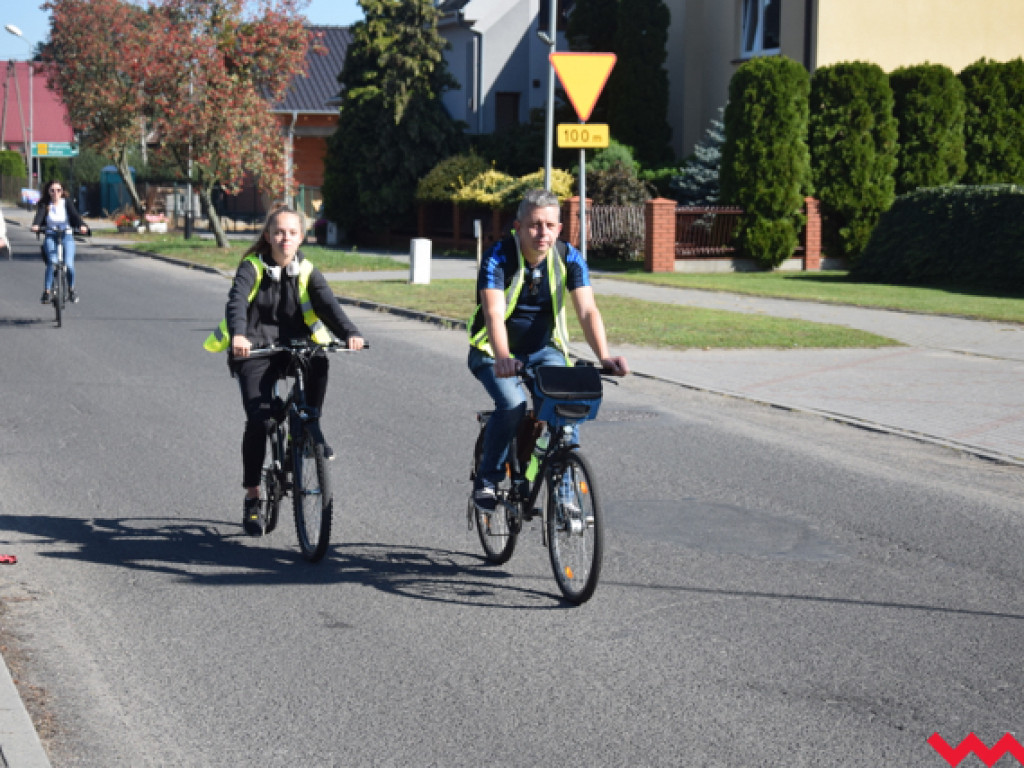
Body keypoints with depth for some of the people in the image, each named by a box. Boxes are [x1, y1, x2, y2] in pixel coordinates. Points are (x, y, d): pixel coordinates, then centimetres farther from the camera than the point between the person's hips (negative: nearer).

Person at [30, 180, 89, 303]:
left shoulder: (67, 202, 5)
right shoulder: (44, 204, 5)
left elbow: (75, 214, -10)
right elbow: (39, 215, -13)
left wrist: (82, 225, -31)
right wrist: (35, 225, -36)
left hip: (67, 235, 0)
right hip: (50, 236, 0)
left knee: (69, 264, -16)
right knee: (52, 262, -24)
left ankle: (71, 290, 9)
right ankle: (46, 292, -20)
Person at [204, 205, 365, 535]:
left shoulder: (307, 271, 0)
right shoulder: (251, 267, -7)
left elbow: (328, 304, -13)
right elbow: (236, 301, -24)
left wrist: (350, 333, -33)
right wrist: (238, 336, -45)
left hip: (292, 345, 2)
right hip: (254, 350, -2)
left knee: (318, 362, -32)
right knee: (258, 418, -13)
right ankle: (252, 496, 2)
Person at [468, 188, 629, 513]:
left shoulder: (569, 258, -11)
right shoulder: (498, 257, -20)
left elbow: (587, 310, -20)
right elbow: (494, 314, -33)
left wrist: (604, 356, -38)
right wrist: (503, 358, -52)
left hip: (544, 350, 3)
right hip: (493, 353, -3)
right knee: (512, 404, -29)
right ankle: (486, 481, -8)